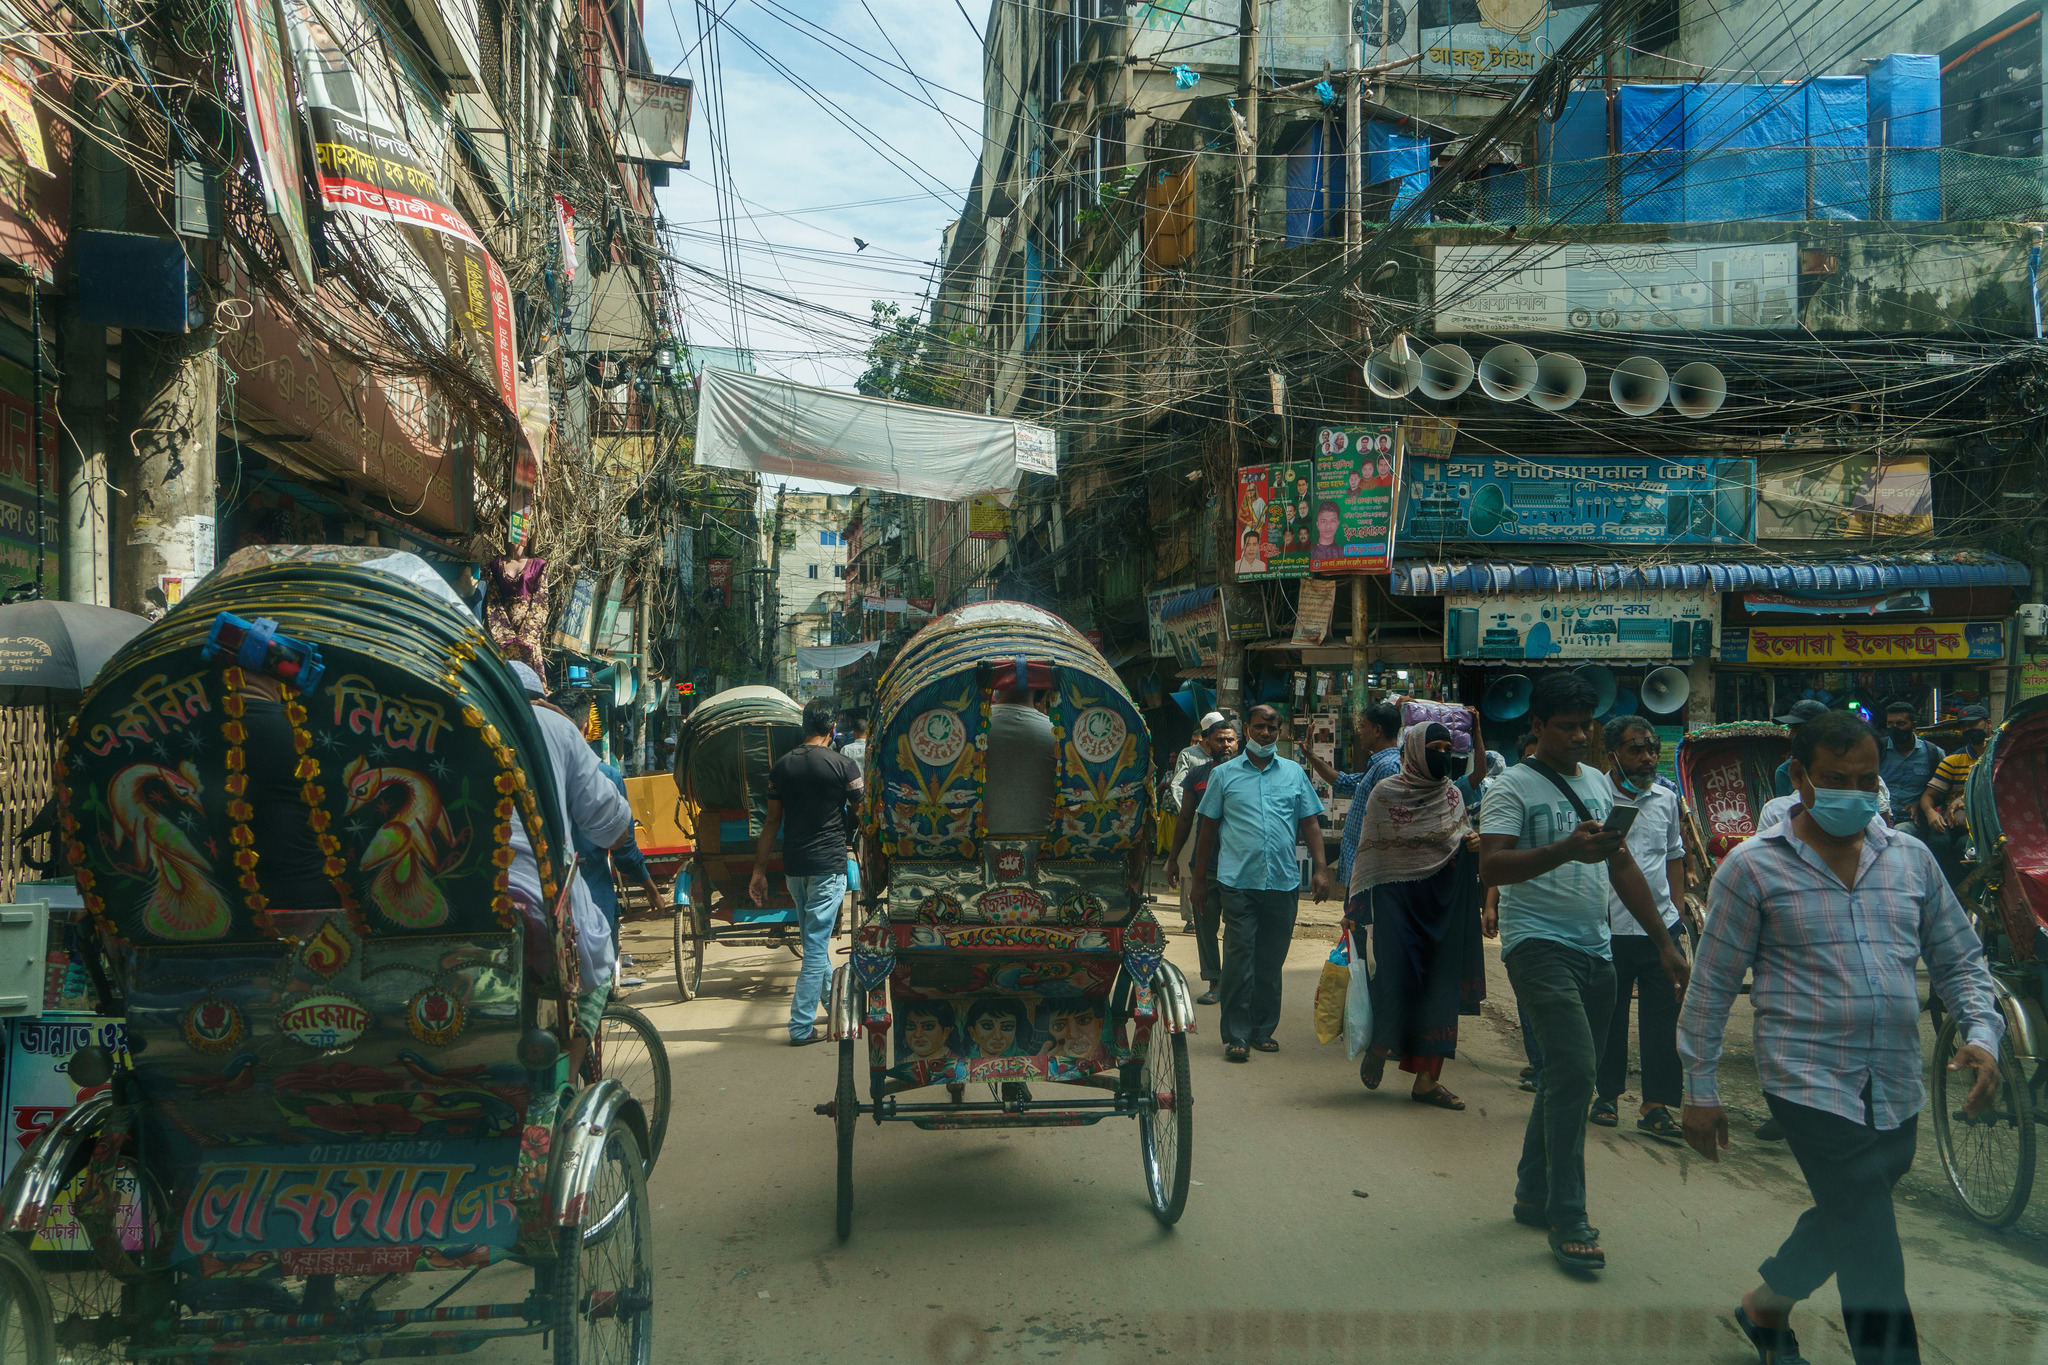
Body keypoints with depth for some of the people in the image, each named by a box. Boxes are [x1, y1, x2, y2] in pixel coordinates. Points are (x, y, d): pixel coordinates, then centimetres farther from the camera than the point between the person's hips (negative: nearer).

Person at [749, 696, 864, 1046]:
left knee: (814, 941, 19)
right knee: (817, 944, -3)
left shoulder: (781, 766, 4)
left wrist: (759, 871, 10)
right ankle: (801, 1026, -4)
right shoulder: (842, 765, -8)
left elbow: (772, 822, 6)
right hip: (828, 865, -5)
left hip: (793, 866, 5)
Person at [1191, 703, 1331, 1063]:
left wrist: (1320, 868, 2)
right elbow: (1208, 828, 9)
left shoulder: (1294, 773, 12)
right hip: (1238, 881, -2)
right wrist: (1199, 879, 7)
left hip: (1284, 883, 2)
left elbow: (1310, 823, 12)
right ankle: (1236, 1035, -1)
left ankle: (1263, 1029, 20)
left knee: (1272, 961, 8)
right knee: (1239, 958, -6)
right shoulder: (1224, 774, 7)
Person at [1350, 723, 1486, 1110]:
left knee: (1439, 986, 1)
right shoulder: (1385, 793, -1)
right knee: (1399, 976, -15)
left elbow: (1463, 843, 14)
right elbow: (1368, 849, 2)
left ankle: (1427, 1079, 8)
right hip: (1396, 898, -4)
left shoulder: (1453, 796, 9)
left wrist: (1473, 844, -10)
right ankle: (1378, 1046, 15)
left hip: (1442, 902, 4)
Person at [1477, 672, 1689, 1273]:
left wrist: (1664, 942, 17)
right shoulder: (1512, 787, -6)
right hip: (1538, 944, -7)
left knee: (1570, 1076, 12)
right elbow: (1491, 867, -19)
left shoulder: (1599, 784, 16)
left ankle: (1533, 1195, 26)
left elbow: (1623, 867, 21)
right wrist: (1568, 850, -32)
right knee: (1575, 1069, -18)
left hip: (1596, 948, 7)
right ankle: (1567, 1221, -12)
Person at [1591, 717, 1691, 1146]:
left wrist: (1677, 906, 13)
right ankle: (1607, 1093, 25)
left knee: (1664, 1017, 2)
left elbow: (1674, 855, 19)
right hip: (1609, 928, -3)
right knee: (1608, 1017, 9)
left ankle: (1656, 1104, 9)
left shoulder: (1666, 798, 9)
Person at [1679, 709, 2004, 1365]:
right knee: (1874, 1259, -9)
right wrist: (1700, 1091, -2)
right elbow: (1711, 985, -1)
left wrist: (1981, 1033, -4)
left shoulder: (1911, 857, 9)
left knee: (1847, 1218, 20)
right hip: (1811, 1081, -5)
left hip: (1898, 1087, 6)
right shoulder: (1753, 865, -4)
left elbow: (1960, 960, 16)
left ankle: (1766, 1304, 44)